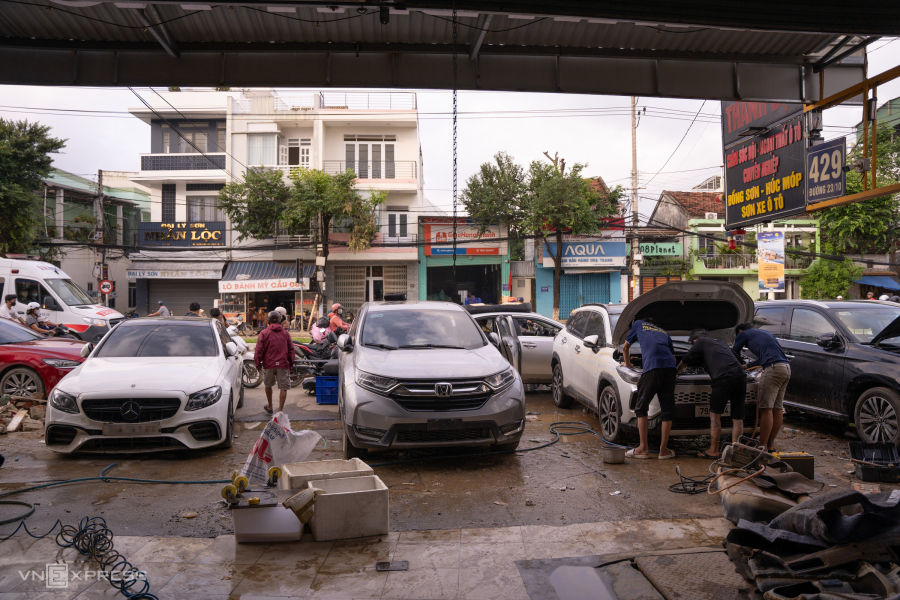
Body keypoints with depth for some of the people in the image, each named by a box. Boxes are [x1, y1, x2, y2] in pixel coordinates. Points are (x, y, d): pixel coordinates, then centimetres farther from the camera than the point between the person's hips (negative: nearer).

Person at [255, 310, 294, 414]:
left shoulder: (264, 333, 0)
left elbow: (259, 350, -4)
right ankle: (280, 410, -2)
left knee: (268, 385, 21)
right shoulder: (286, 333, 7)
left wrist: (258, 363, 7)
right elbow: (291, 349, 10)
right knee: (283, 388, 3)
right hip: (283, 364, 0)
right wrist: (290, 364, 18)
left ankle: (270, 407, 32)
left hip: (268, 364, 0)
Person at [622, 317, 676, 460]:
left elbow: (625, 348, 34)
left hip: (652, 366, -4)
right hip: (670, 367, 4)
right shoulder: (664, 333, 36)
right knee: (667, 409, 9)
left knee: (641, 407, 4)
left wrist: (628, 365, 49)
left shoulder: (638, 324, 28)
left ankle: (644, 448, 2)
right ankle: (663, 449, 9)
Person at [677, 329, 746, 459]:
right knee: (738, 418, 9)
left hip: (724, 379, -7)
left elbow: (685, 361, 23)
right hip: (741, 377, 7)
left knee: (715, 415, 4)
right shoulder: (721, 343, 33)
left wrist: (676, 372, 40)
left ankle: (713, 451, 9)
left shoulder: (701, 342, 14)